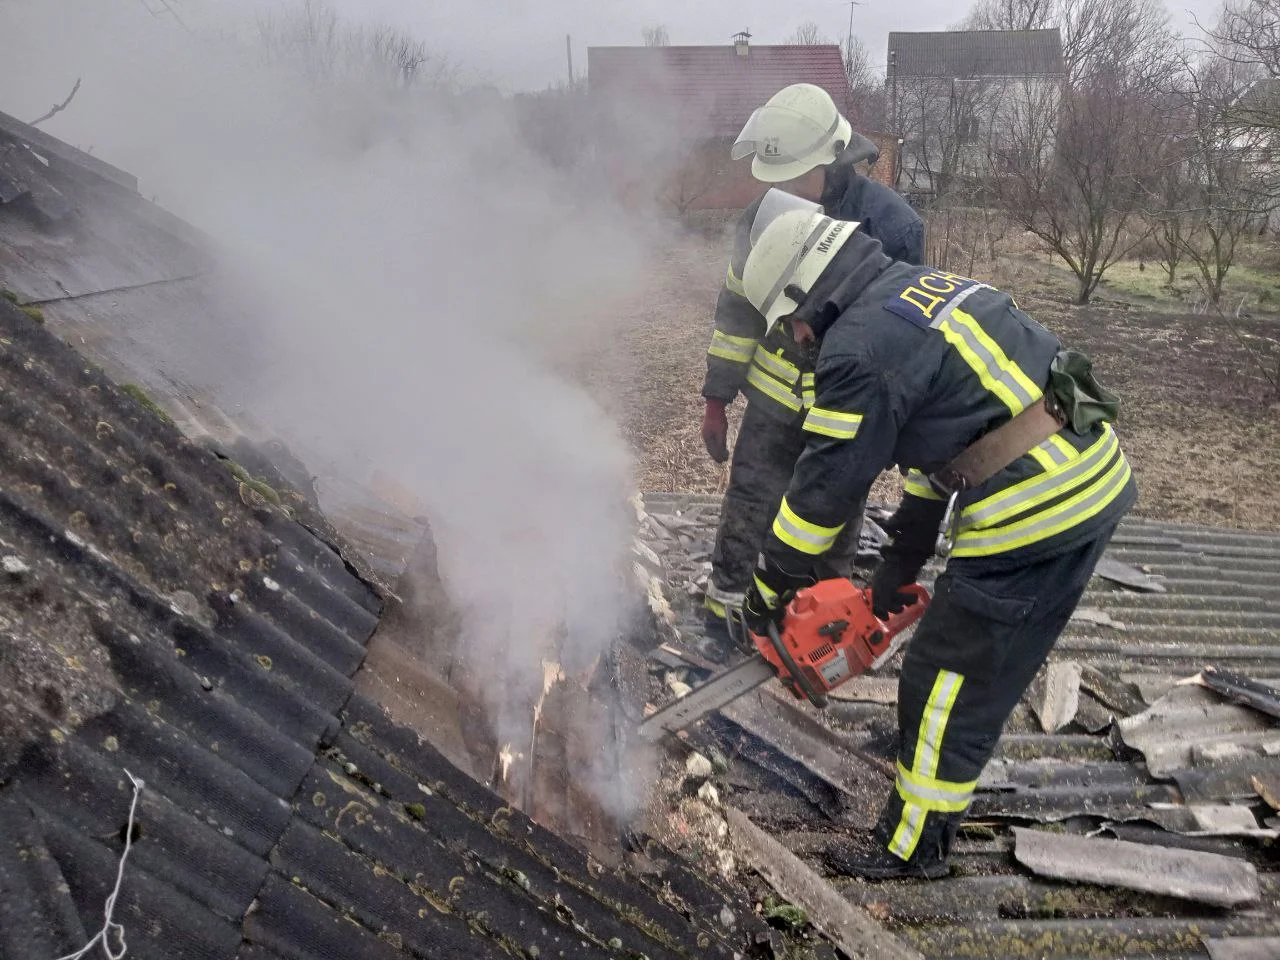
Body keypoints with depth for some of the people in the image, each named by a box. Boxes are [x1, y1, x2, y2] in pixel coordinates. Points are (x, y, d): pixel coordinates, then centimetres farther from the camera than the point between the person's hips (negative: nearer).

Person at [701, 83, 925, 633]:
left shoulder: (891, 224, -17)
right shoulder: (764, 216, -6)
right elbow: (737, 309, 2)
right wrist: (717, 398, 4)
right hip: (774, 400, 3)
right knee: (745, 515, 8)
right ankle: (723, 616, 25)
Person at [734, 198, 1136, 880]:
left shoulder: (859, 344, -13)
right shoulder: (929, 287, 16)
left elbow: (823, 488, -9)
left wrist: (767, 593, 6)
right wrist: (902, 560, 24)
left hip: (1032, 514, -9)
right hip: (1098, 476, 10)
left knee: (949, 680, 6)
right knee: (989, 660, 25)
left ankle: (913, 846, 22)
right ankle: (925, 745, 46)